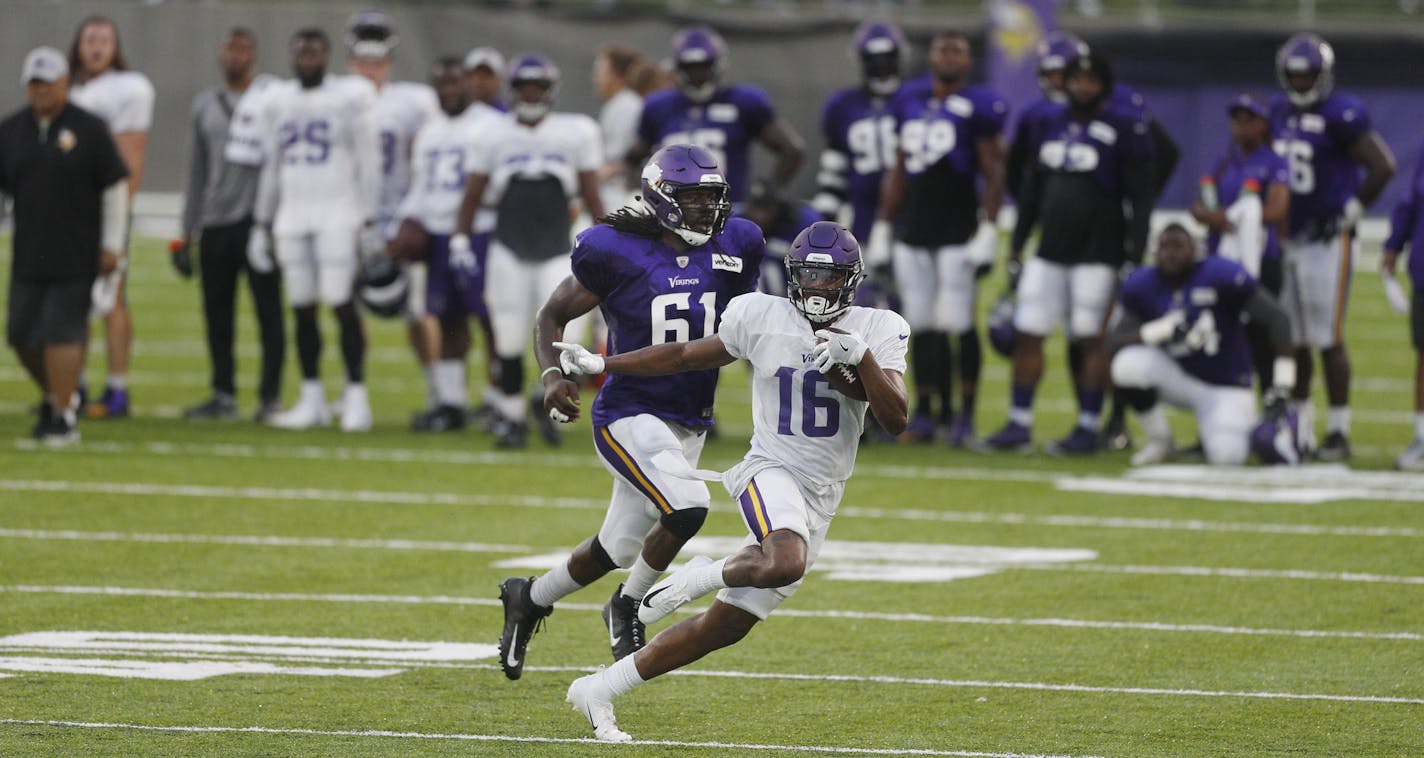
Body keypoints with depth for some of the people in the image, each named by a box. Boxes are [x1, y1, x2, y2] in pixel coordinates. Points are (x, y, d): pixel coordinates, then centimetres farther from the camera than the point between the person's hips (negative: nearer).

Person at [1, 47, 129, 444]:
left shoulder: (89, 129, -3)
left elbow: (115, 188, 0)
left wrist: (112, 245, -3)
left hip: (76, 257, -5)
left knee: (62, 333, -9)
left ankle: (63, 415, -2)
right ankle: (56, 395, 30)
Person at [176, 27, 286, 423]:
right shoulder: (205, 105, 15)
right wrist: (187, 235, 17)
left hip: (257, 217, -5)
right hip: (215, 222, 5)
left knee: (268, 309, -4)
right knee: (217, 312, 5)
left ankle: (270, 395, 1)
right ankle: (223, 394, 13)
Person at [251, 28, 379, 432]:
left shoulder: (351, 97, -3)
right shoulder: (280, 101, 13)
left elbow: (368, 163, -4)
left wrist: (369, 223, -9)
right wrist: (261, 226, 16)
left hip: (337, 214, -5)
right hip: (292, 217, 5)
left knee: (342, 304, -10)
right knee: (302, 308, 4)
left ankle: (356, 398, -6)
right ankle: (312, 400, 10)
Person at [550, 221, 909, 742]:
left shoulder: (877, 331, 0)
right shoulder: (760, 317, -2)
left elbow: (895, 419, -8)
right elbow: (687, 356, 11)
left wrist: (862, 358, -24)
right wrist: (600, 366, 8)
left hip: (820, 502, 3)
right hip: (772, 473, -3)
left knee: (726, 627, 3)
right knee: (785, 564, -39)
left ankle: (598, 691, 15)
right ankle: (704, 577, -8)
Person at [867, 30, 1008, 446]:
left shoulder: (979, 107, -4)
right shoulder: (909, 102, 13)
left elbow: (994, 175, -5)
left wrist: (987, 233, -12)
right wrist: (881, 231, 17)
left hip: (958, 233, -5)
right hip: (912, 232, 5)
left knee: (958, 325, -6)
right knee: (922, 326, 6)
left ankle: (965, 415, 1)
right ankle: (926, 413, 11)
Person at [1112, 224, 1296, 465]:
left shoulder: (1221, 276, -19)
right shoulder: (1142, 285, -7)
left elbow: (1275, 319, -18)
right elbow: (1119, 340, -13)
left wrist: (1282, 386, -21)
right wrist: (1161, 330, -33)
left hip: (1224, 386, -3)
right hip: (1178, 377, 3)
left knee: (1227, 455, -26)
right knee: (1128, 365, -27)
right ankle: (1159, 439, -3)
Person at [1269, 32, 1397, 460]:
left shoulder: (1341, 116, -12)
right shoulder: (1279, 112, 10)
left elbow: (1383, 167, -14)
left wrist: (1350, 213, -11)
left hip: (1327, 242, -7)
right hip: (1287, 240, 7)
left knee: (1328, 340, -7)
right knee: (1292, 340, 9)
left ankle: (1339, 431, -1)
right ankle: (1299, 428, 17)